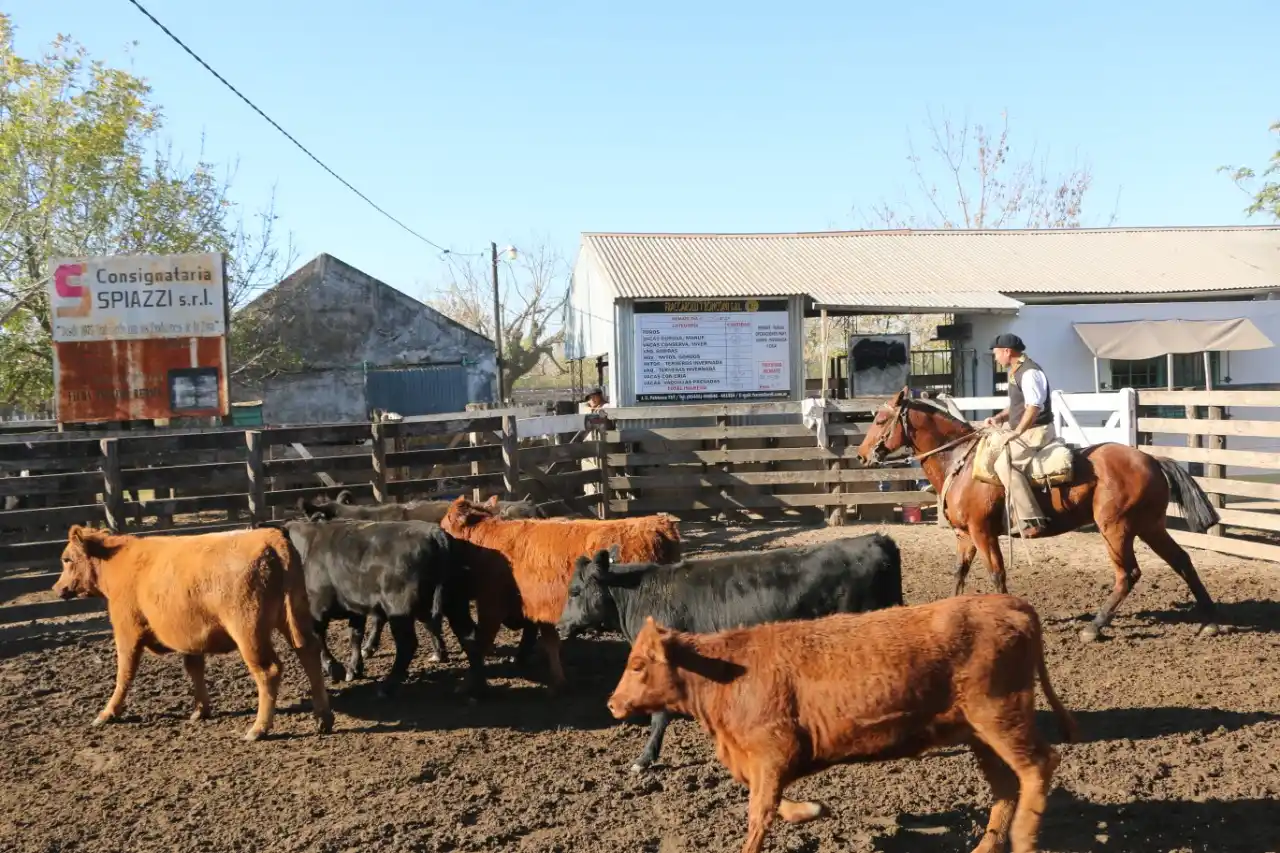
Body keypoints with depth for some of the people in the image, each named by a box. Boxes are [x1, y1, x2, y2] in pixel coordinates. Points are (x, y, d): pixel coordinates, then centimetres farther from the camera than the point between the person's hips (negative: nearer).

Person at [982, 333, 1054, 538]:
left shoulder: (1029, 372, -18)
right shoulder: (1016, 372, 14)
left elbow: (1034, 407, -27)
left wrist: (1017, 433, -29)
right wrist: (998, 418, 10)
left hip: (1036, 431, -11)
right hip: (1022, 428, 11)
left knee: (1005, 464, -27)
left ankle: (1031, 520, -32)